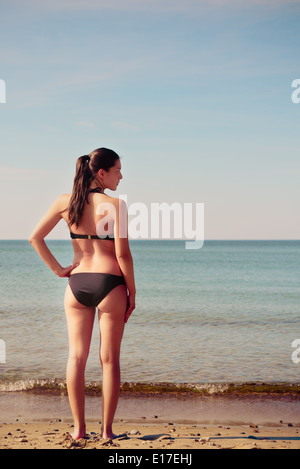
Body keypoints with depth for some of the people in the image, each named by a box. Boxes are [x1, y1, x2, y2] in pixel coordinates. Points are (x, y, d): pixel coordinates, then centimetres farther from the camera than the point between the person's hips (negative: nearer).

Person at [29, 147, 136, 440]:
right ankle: (106, 430, 11)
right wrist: (132, 292, -2)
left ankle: (79, 428, 14)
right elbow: (122, 254, -12)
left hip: (76, 284, 4)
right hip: (109, 284, -4)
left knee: (76, 357, 10)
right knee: (109, 360, 6)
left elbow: (35, 237, 2)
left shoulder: (65, 202, 2)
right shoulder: (115, 205, -11)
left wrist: (58, 269, 8)